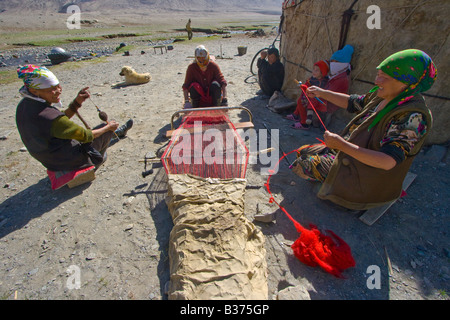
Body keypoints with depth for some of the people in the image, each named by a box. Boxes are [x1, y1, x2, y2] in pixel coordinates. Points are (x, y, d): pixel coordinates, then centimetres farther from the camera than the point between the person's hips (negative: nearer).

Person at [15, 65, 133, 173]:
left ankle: (117, 131, 56)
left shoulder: (23, 106, -7)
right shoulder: (49, 116, -36)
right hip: (72, 161, -8)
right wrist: (108, 127, -8)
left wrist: (77, 102, -5)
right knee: (106, 129, 12)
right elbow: (85, 136, -25)